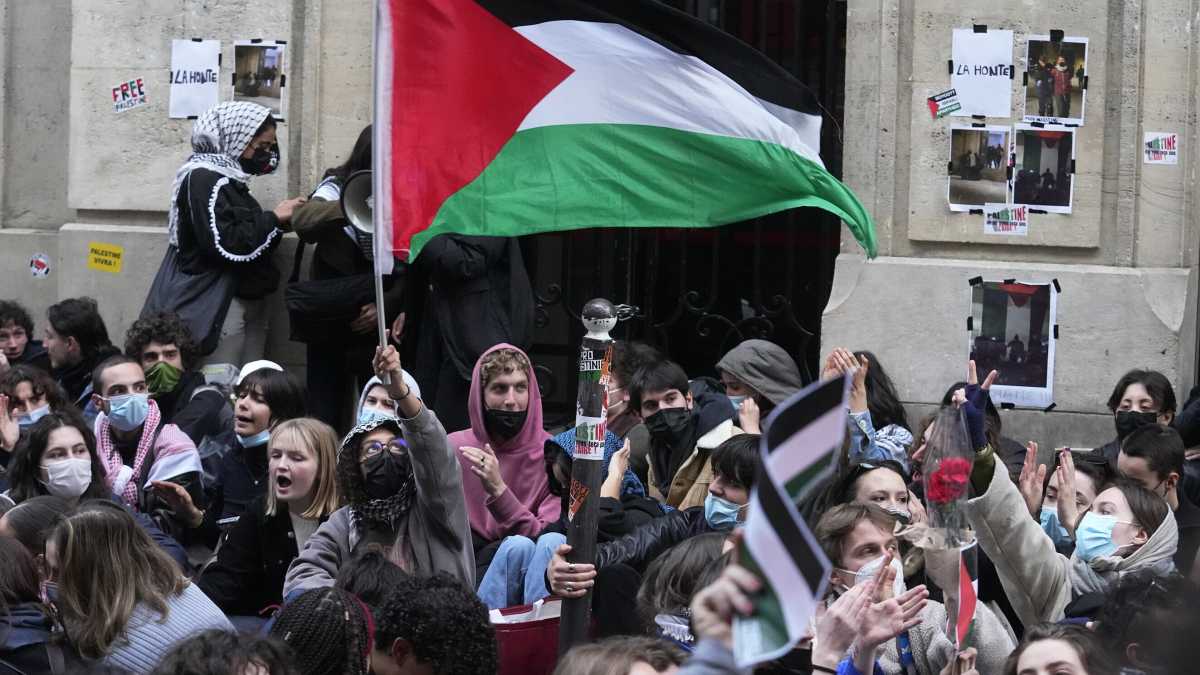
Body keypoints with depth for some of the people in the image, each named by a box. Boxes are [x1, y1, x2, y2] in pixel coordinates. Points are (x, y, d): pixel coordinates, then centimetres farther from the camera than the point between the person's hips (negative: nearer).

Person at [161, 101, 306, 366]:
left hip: (249, 300, 9)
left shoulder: (229, 178, 16)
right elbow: (225, 245, -22)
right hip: (219, 303, -9)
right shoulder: (204, 179, -13)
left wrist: (280, 222, 4)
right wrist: (274, 219, -12)